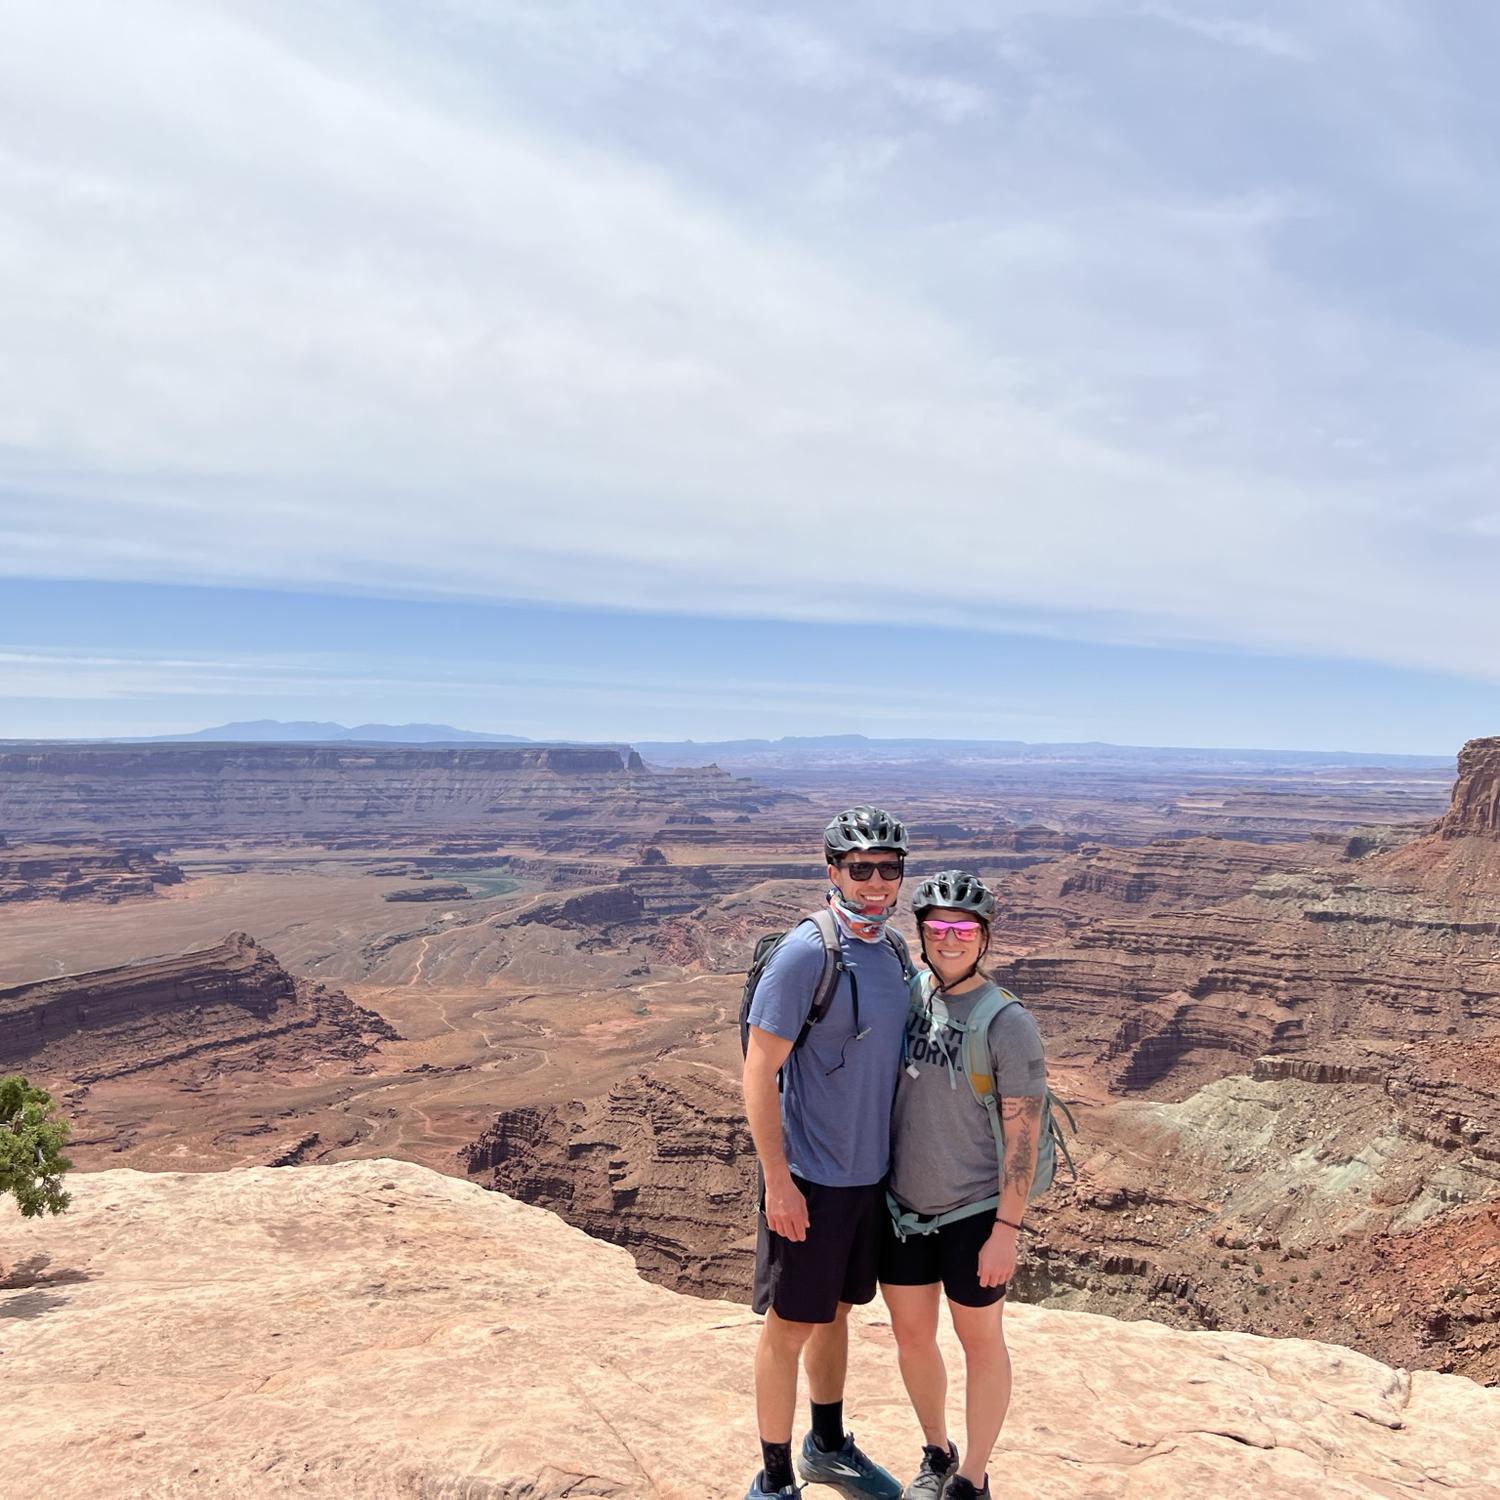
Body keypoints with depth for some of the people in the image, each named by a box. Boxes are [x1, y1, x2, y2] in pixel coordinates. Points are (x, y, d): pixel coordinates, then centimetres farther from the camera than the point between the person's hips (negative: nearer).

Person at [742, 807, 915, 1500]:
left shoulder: (895, 951, 3)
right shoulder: (805, 953, -20)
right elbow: (759, 1070, -19)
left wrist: (901, 1157, 16)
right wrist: (778, 1181, -19)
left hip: (872, 1173, 7)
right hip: (810, 1179, -7)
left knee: (836, 1311, 23)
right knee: (790, 1327, 7)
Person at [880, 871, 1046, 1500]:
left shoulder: (1007, 1022, -16)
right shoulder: (907, 994, -2)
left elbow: (1022, 1135, -14)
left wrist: (1006, 1231, -15)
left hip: (972, 1212, -5)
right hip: (904, 1206, 5)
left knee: (981, 1342, 14)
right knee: (911, 1335, 18)